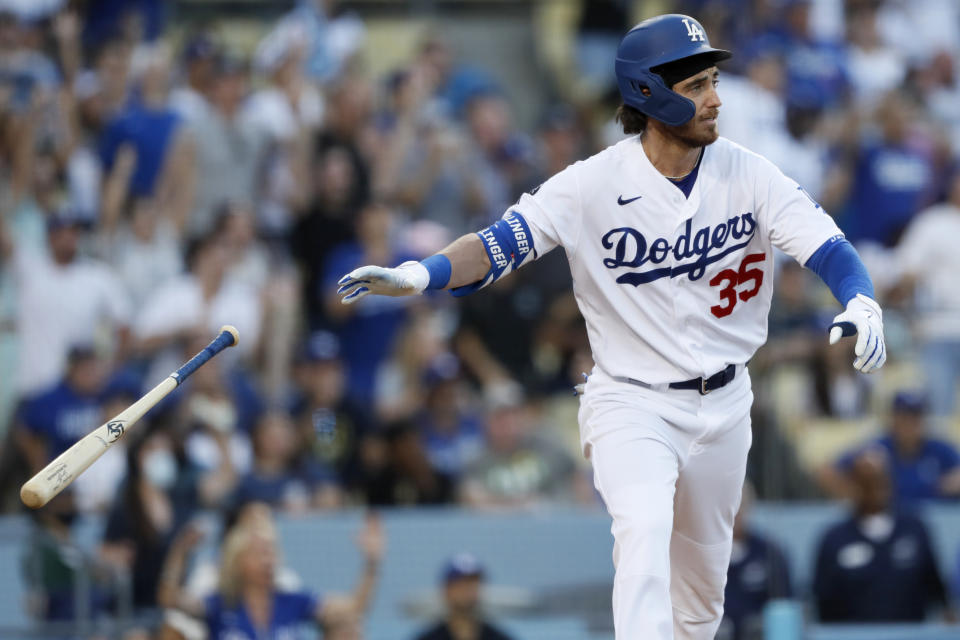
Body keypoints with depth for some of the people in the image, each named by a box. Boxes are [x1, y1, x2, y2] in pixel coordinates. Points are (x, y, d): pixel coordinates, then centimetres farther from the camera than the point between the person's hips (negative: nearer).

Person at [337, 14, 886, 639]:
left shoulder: (748, 175, -6)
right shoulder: (593, 185, -14)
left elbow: (827, 247, -14)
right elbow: (498, 246, -20)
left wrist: (862, 305, -37)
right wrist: (412, 277, -38)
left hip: (723, 403, 4)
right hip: (631, 404, -4)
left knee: (702, 585, 12)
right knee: (645, 531, -29)